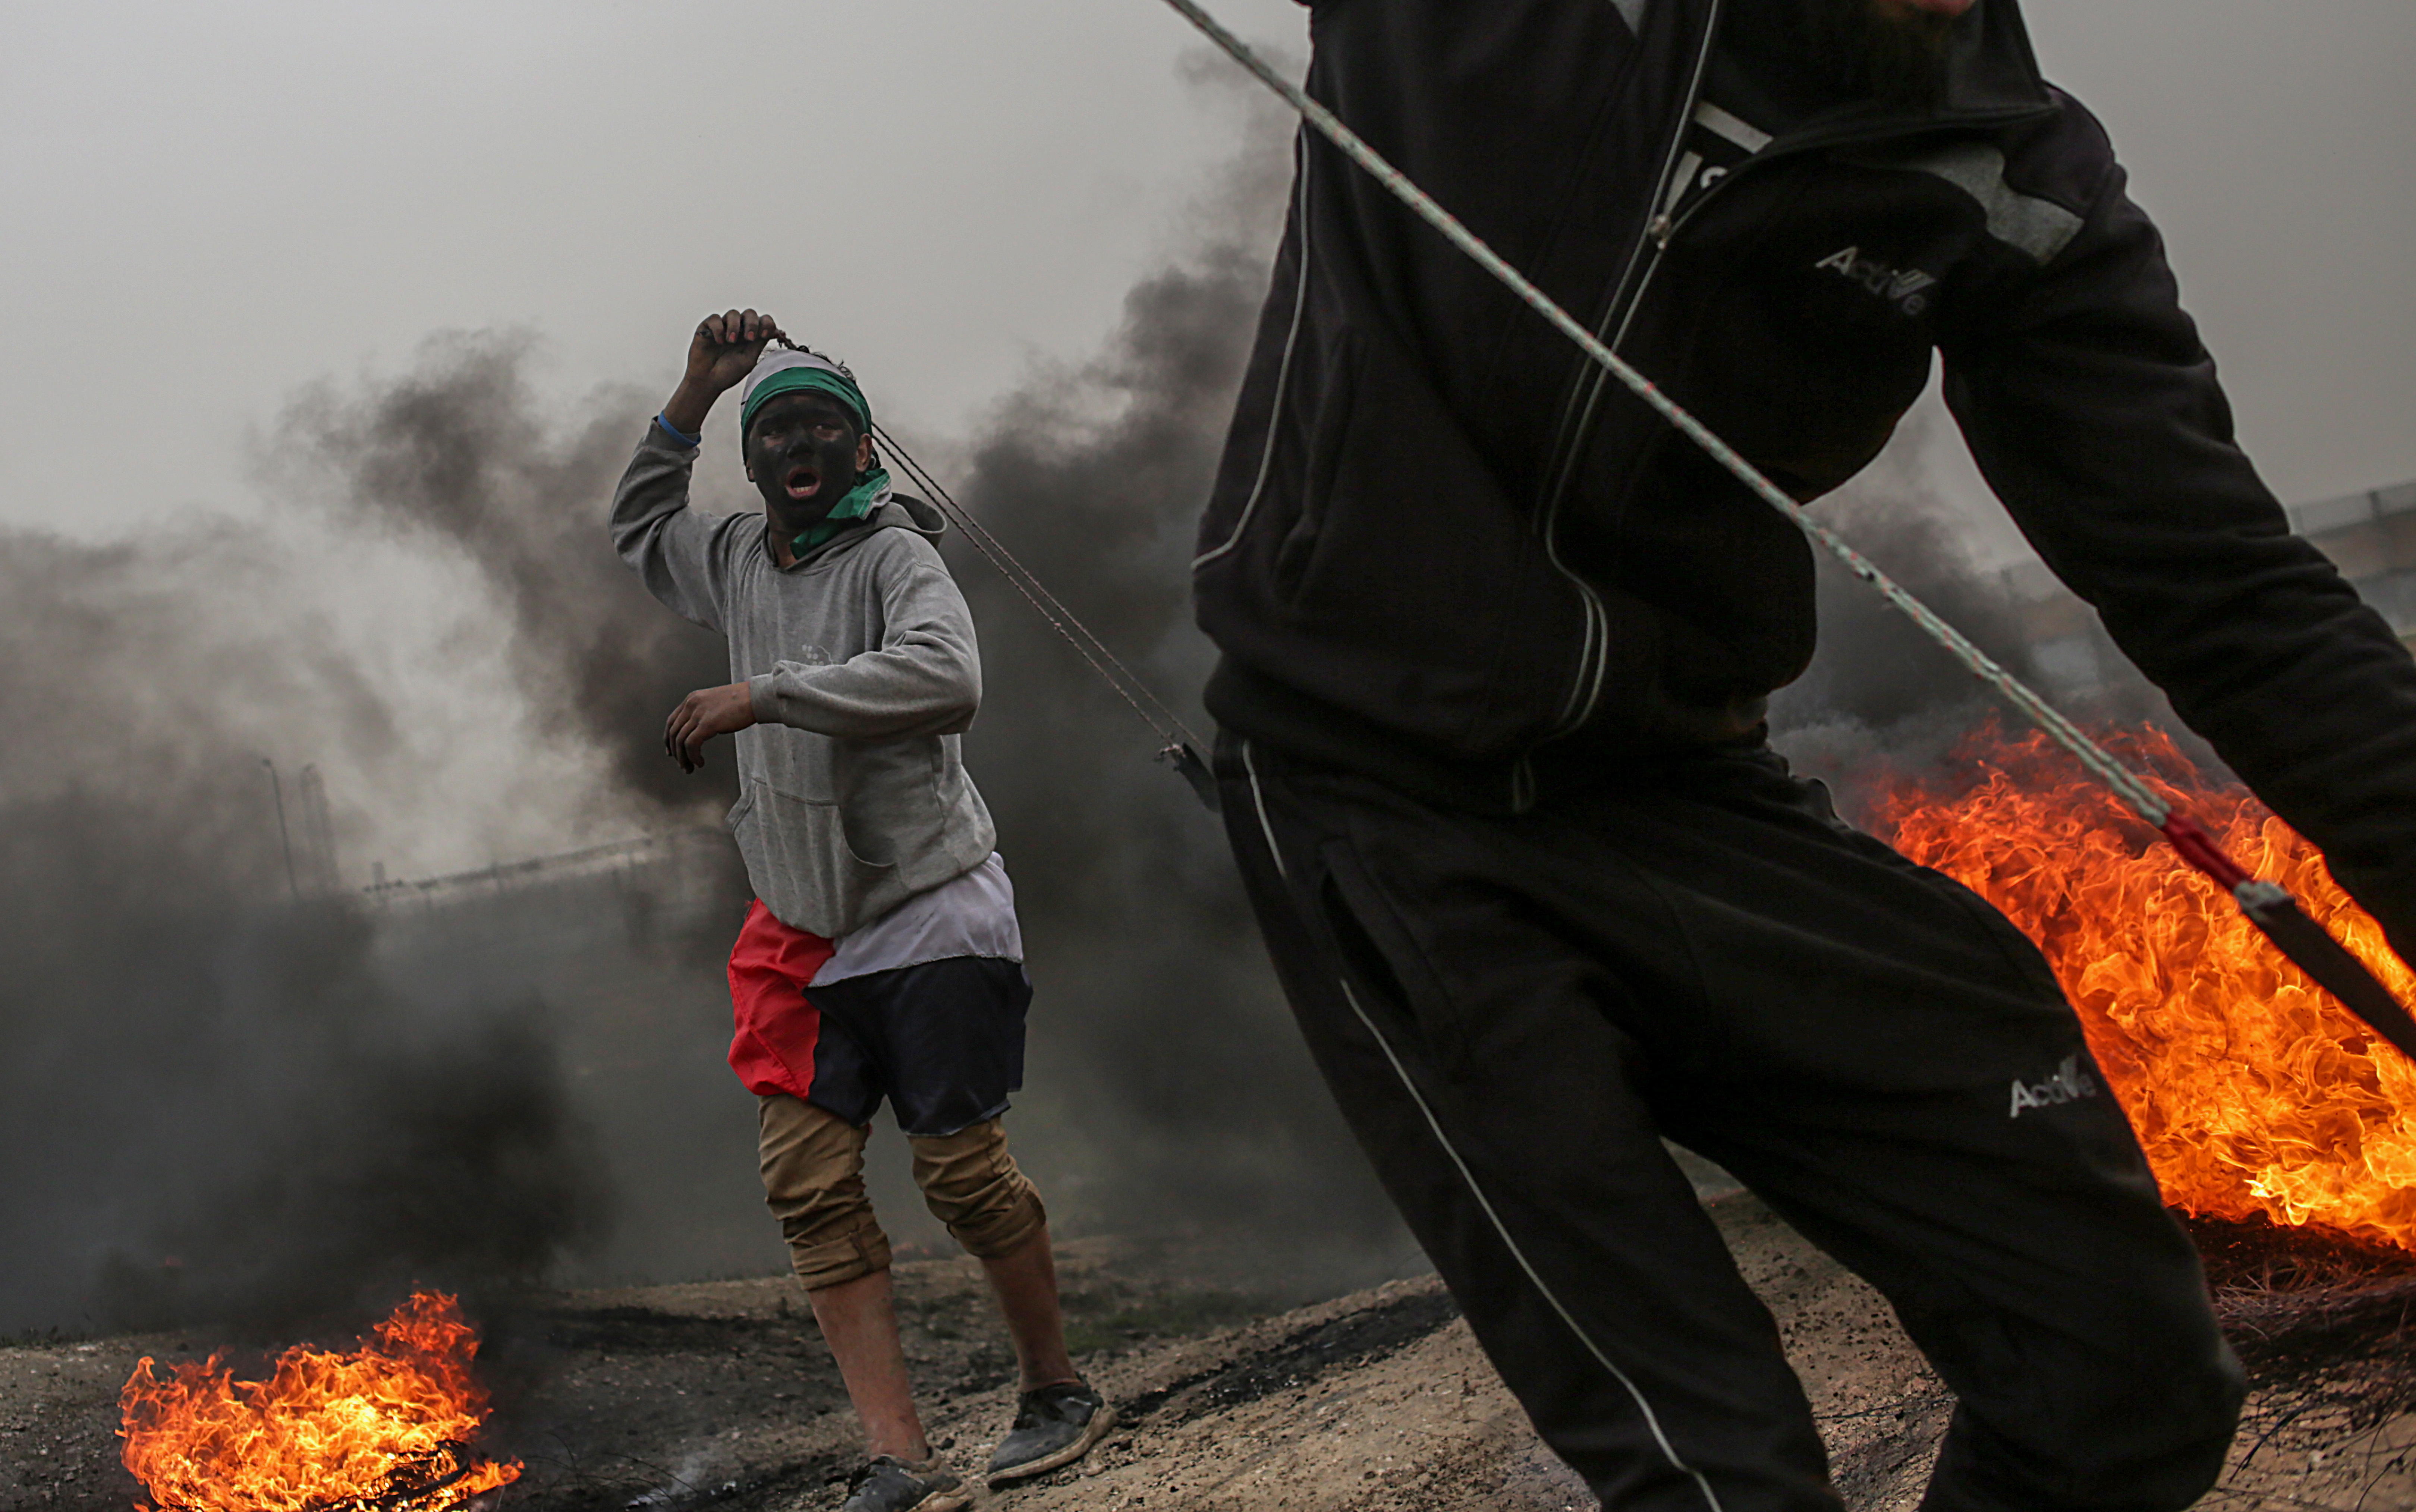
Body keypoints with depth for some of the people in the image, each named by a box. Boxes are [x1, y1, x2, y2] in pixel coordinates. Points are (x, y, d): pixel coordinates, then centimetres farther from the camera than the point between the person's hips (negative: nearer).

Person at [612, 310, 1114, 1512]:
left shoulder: (893, 556, -11)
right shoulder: (738, 562, 11)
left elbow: (946, 676, -30)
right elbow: (636, 529, 32)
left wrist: (764, 693, -28)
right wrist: (694, 397, 16)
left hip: (928, 917, -6)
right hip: (806, 935, 6)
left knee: (961, 1170, -3)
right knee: (808, 1184, -5)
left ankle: (1058, 1393, 20)